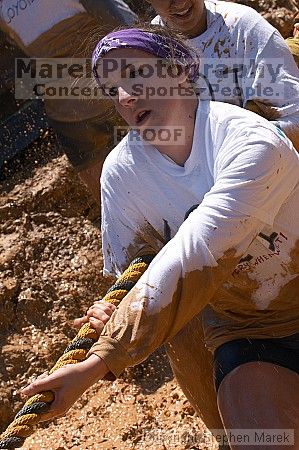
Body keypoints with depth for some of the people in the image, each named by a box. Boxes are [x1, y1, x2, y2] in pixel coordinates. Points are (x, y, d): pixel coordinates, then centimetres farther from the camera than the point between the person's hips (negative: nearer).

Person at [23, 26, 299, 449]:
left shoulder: (251, 141, -26)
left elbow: (194, 261, -34)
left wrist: (101, 360, -37)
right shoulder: (122, 170, -10)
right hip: (238, 330, 2)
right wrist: (113, 322, -26)